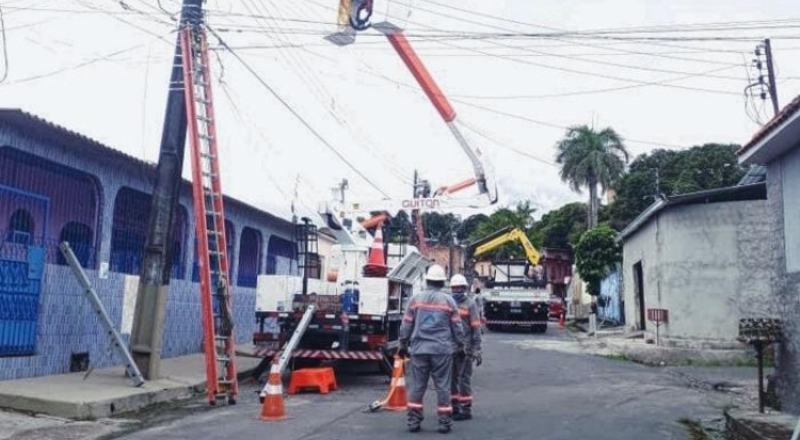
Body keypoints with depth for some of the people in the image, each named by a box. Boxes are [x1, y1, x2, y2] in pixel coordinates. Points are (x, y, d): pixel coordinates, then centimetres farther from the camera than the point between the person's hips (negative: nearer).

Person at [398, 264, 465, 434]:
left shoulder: (416, 299, 3)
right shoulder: (448, 300, 0)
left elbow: (406, 324, 6)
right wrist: (460, 345, 16)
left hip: (419, 349, 1)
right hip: (442, 349, -1)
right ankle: (444, 422, 7)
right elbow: (457, 326, 4)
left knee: (417, 386, 8)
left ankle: (413, 421, 10)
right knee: (443, 386, 5)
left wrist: (403, 345, 15)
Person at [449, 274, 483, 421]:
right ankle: (455, 407, 22)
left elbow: (476, 328, -8)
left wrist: (477, 349, -13)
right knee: (452, 378, 11)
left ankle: (466, 410, 6)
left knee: (464, 378, -2)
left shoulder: (470, 304, -5)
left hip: (465, 347, -6)